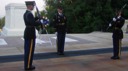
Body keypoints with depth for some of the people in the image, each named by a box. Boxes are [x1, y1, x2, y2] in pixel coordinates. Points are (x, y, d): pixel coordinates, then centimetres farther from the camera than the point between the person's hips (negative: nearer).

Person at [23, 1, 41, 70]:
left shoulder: (26, 13, 13)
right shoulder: (29, 14, -18)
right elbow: (34, 23, -29)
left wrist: (36, 18, 10)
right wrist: (40, 21, -14)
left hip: (27, 34, 10)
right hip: (30, 35, -10)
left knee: (27, 50, 14)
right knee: (30, 51, -2)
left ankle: (27, 65, 23)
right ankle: (28, 66, 6)